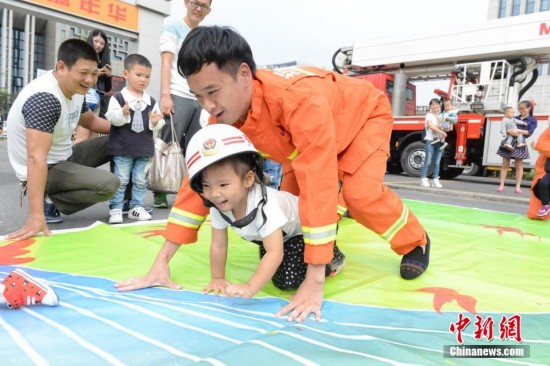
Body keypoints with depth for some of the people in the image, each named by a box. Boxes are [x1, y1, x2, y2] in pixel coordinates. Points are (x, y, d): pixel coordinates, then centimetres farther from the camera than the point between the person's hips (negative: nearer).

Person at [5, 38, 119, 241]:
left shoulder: (76, 89, -2)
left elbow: (90, 121, 19)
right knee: (109, 184, -25)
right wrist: (36, 217, -41)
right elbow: (36, 158, -36)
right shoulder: (44, 98, -29)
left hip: (65, 158, 9)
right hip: (46, 170, -9)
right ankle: (47, 202, -6)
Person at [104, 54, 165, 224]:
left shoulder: (151, 101, 7)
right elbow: (111, 117, -14)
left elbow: (157, 124, 6)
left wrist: (156, 121, -16)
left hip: (144, 148, 4)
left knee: (140, 180, 10)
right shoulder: (118, 97, -4)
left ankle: (136, 207, 22)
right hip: (122, 148, -4)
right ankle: (115, 208, 12)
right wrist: (123, 113, -32)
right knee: (120, 180, 2)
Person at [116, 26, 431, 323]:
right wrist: (161, 264, -24)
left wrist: (314, 281, -45)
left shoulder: (300, 98, -46)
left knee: (360, 192, -26)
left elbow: (318, 184, -47)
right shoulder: (224, 115, -24)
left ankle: (416, 242, 4)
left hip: (366, 116, -5)